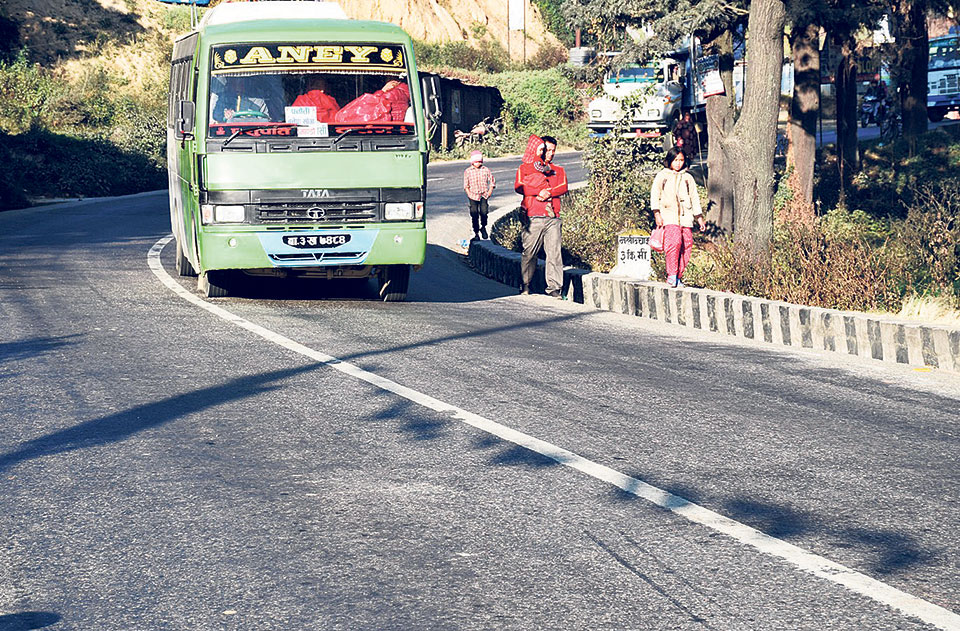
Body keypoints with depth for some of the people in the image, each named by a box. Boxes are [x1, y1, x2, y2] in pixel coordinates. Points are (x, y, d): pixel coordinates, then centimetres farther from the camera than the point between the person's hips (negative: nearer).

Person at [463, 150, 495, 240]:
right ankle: (476, 233, 9)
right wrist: (469, 194, -2)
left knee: (484, 212, -17)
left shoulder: (486, 170, 5)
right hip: (473, 196, 0)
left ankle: (483, 228, 9)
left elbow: (492, 182, 12)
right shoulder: (467, 171, 4)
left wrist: (489, 192, 3)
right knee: (474, 214, -3)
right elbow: (466, 185, 9)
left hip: (484, 195, 0)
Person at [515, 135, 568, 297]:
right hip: (534, 217, -2)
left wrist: (548, 193, -13)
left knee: (554, 252, -6)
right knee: (529, 252, -1)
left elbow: (563, 187, 4)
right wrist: (539, 192, -14)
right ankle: (526, 284, 12)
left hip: (553, 217, 2)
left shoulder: (558, 171, 22)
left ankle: (554, 287, -5)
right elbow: (518, 186, -4)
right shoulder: (525, 168, 12)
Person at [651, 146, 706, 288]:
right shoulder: (662, 176, 10)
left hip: (685, 217, 4)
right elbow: (655, 195, 6)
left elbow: (694, 198, 23)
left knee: (686, 247, -5)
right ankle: (671, 275, -19)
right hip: (669, 217, -4)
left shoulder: (688, 178, 20)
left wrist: (699, 217, 18)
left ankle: (678, 277, 4)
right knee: (674, 242, -23)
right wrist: (657, 214, -6)